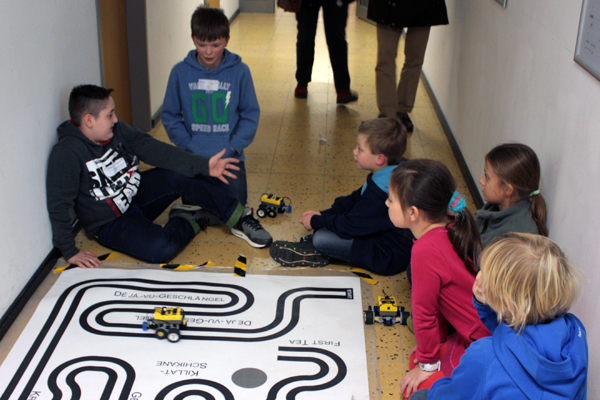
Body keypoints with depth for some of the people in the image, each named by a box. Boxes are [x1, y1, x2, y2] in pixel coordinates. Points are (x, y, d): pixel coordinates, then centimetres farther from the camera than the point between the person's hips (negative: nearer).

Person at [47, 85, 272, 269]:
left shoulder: (117, 131, -6)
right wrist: (70, 251, -23)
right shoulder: (66, 154, -25)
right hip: (111, 224, -6)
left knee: (180, 175, -20)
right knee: (162, 249, -32)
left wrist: (203, 165, -18)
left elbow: (155, 150, -11)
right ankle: (187, 222, 2)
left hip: (136, 195, 6)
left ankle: (238, 218, -7)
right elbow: (58, 205, -23)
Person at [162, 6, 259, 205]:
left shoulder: (240, 71, -7)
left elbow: (251, 114, -1)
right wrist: (187, 145, -9)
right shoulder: (180, 72, -5)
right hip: (193, 159, 1)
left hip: (231, 157, 0)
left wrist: (234, 146, -10)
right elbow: (170, 115, 2)